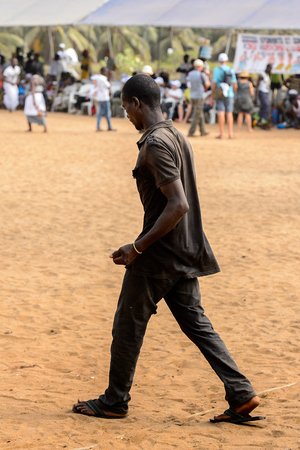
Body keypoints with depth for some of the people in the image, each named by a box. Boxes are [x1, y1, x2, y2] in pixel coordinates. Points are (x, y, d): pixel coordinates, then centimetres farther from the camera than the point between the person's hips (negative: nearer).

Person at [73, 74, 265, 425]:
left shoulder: (156, 144, -19)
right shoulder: (178, 137, 11)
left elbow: (178, 205, -25)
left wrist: (138, 247, -21)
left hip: (157, 255, -9)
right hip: (184, 253, 9)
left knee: (128, 325, 6)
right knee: (196, 323, 10)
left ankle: (114, 402, 19)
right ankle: (242, 395, 4)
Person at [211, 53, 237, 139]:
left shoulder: (217, 70, -6)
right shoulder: (231, 70, 4)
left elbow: (214, 84, -8)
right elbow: (235, 85, 6)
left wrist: (212, 97, -3)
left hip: (220, 94, -3)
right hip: (229, 94, 3)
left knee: (221, 113, -6)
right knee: (229, 113, 7)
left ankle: (221, 133, -8)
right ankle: (230, 133, 3)